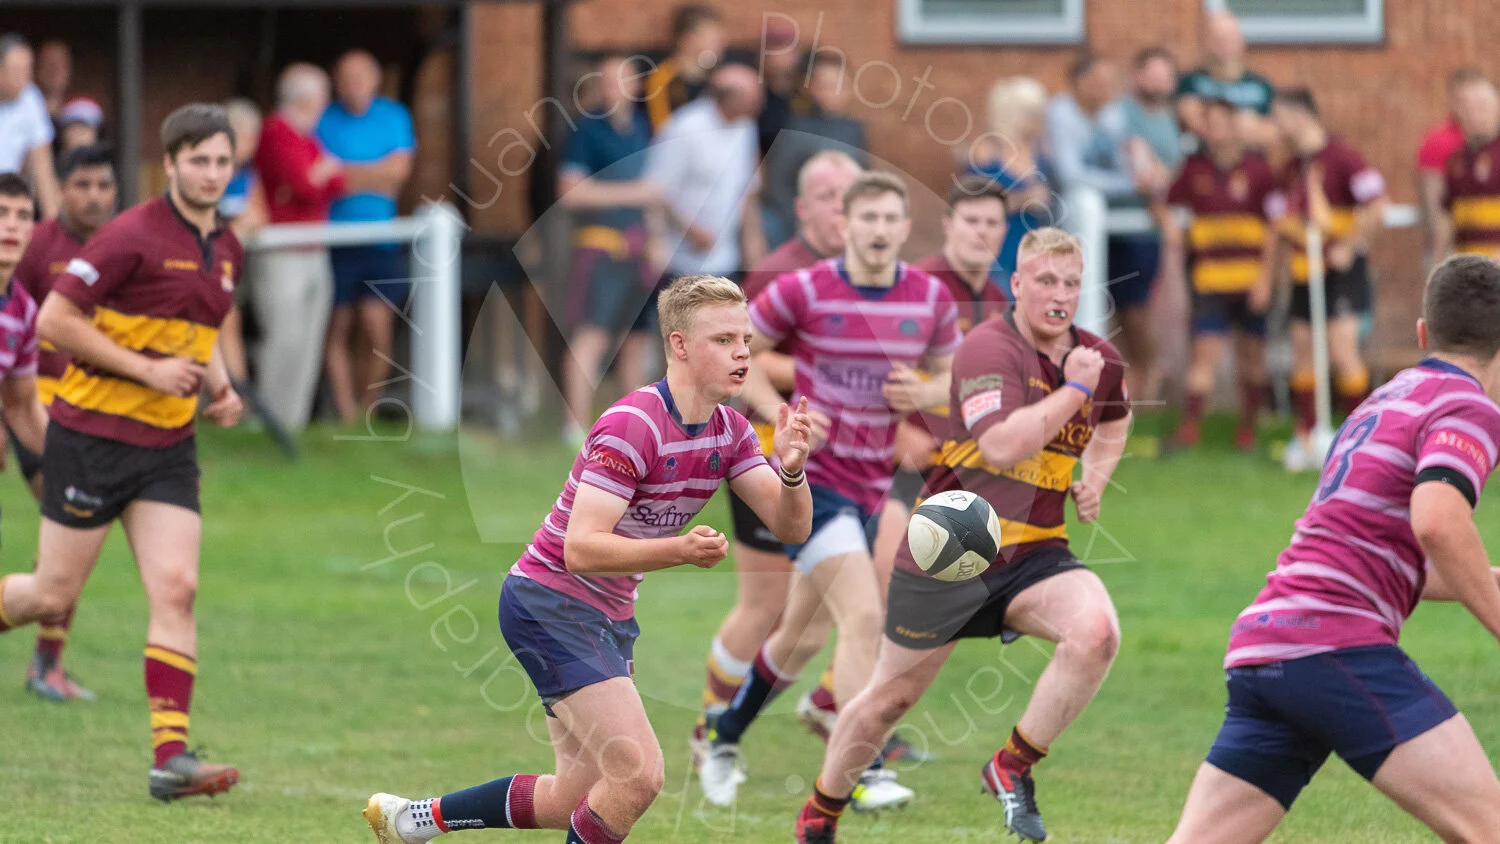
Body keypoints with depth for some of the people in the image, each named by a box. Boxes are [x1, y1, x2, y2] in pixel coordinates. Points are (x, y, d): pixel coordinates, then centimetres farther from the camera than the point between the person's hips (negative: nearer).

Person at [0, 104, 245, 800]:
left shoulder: (226, 249, 10)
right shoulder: (132, 235, -14)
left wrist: (219, 387, 7)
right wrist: (146, 368, -18)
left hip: (168, 447, 6)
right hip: (93, 435, -6)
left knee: (176, 589, -9)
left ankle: (171, 755, -12)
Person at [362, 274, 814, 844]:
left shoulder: (729, 432, 3)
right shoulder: (633, 425, -23)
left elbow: (790, 526, -3)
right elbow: (580, 548, -28)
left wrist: (791, 470, -25)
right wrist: (680, 551, -40)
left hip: (607, 617, 9)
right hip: (549, 599, -9)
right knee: (638, 773, -20)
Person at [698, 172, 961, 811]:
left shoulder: (931, 299, -1)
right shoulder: (802, 292, -13)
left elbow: (949, 376, 12)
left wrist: (924, 394, -11)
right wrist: (779, 413, -16)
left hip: (869, 486, 6)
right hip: (809, 478, -6)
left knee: (802, 638, 17)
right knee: (864, 617, -22)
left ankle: (723, 741, 38)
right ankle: (863, 772, -18)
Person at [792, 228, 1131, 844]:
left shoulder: (1097, 359, 3)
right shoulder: (988, 349, -18)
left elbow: (1113, 422, 28)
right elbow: (1002, 446, -34)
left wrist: (1095, 479, 10)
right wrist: (1074, 388, -26)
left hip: (1034, 554, 4)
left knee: (1097, 632, -27)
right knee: (891, 698, 9)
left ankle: (1012, 768, -11)